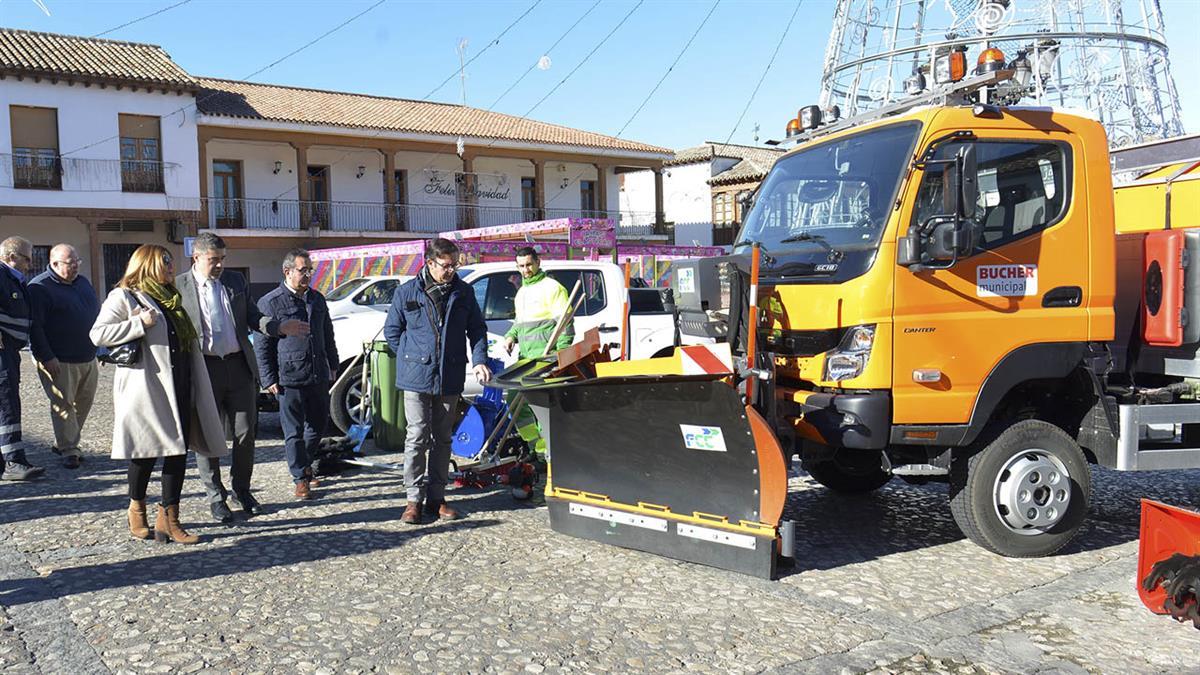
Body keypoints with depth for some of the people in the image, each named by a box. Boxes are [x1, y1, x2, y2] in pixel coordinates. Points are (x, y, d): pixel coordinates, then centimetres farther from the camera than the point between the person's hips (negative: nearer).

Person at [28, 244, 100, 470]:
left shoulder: (82, 282, 13)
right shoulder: (40, 287, -10)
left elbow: (97, 314, 22)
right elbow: (34, 326, -15)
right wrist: (46, 357, -18)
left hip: (88, 358, 7)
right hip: (59, 362, -7)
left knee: (84, 403, 12)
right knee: (63, 405, -3)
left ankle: (65, 443, 26)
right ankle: (68, 451, 5)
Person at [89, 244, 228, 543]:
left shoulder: (171, 300, 22)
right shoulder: (123, 297, -1)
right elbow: (97, 334, -10)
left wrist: (196, 383, 18)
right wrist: (140, 323, -16)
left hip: (179, 387, 7)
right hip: (146, 389, -6)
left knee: (179, 450, 1)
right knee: (147, 451, 2)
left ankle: (169, 518, 6)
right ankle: (137, 508, 24)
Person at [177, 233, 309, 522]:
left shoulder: (236, 281, 10)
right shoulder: (178, 287, -2)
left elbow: (253, 317, 13)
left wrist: (280, 327, -5)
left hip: (239, 366, 3)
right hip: (203, 369, -3)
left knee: (245, 433, 8)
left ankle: (241, 490, 25)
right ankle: (215, 497, 19)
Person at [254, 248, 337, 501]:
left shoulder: (317, 299, 12)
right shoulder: (270, 303, -6)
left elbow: (327, 335, 22)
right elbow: (262, 345, -5)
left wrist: (332, 365, 19)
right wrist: (269, 379, -8)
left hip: (319, 375, 6)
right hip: (289, 378, -5)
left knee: (318, 424, 14)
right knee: (294, 431, 2)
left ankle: (304, 463, 36)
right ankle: (300, 478, 13)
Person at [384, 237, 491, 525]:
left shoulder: (463, 292, 3)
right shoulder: (406, 292, -3)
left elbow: (477, 329, 10)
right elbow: (391, 331, 7)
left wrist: (479, 360, -4)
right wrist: (413, 359, 3)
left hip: (450, 379, 3)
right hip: (417, 379, -3)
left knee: (442, 439, 10)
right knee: (417, 437, -4)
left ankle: (436, 497, 19)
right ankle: (414, 499, 4)